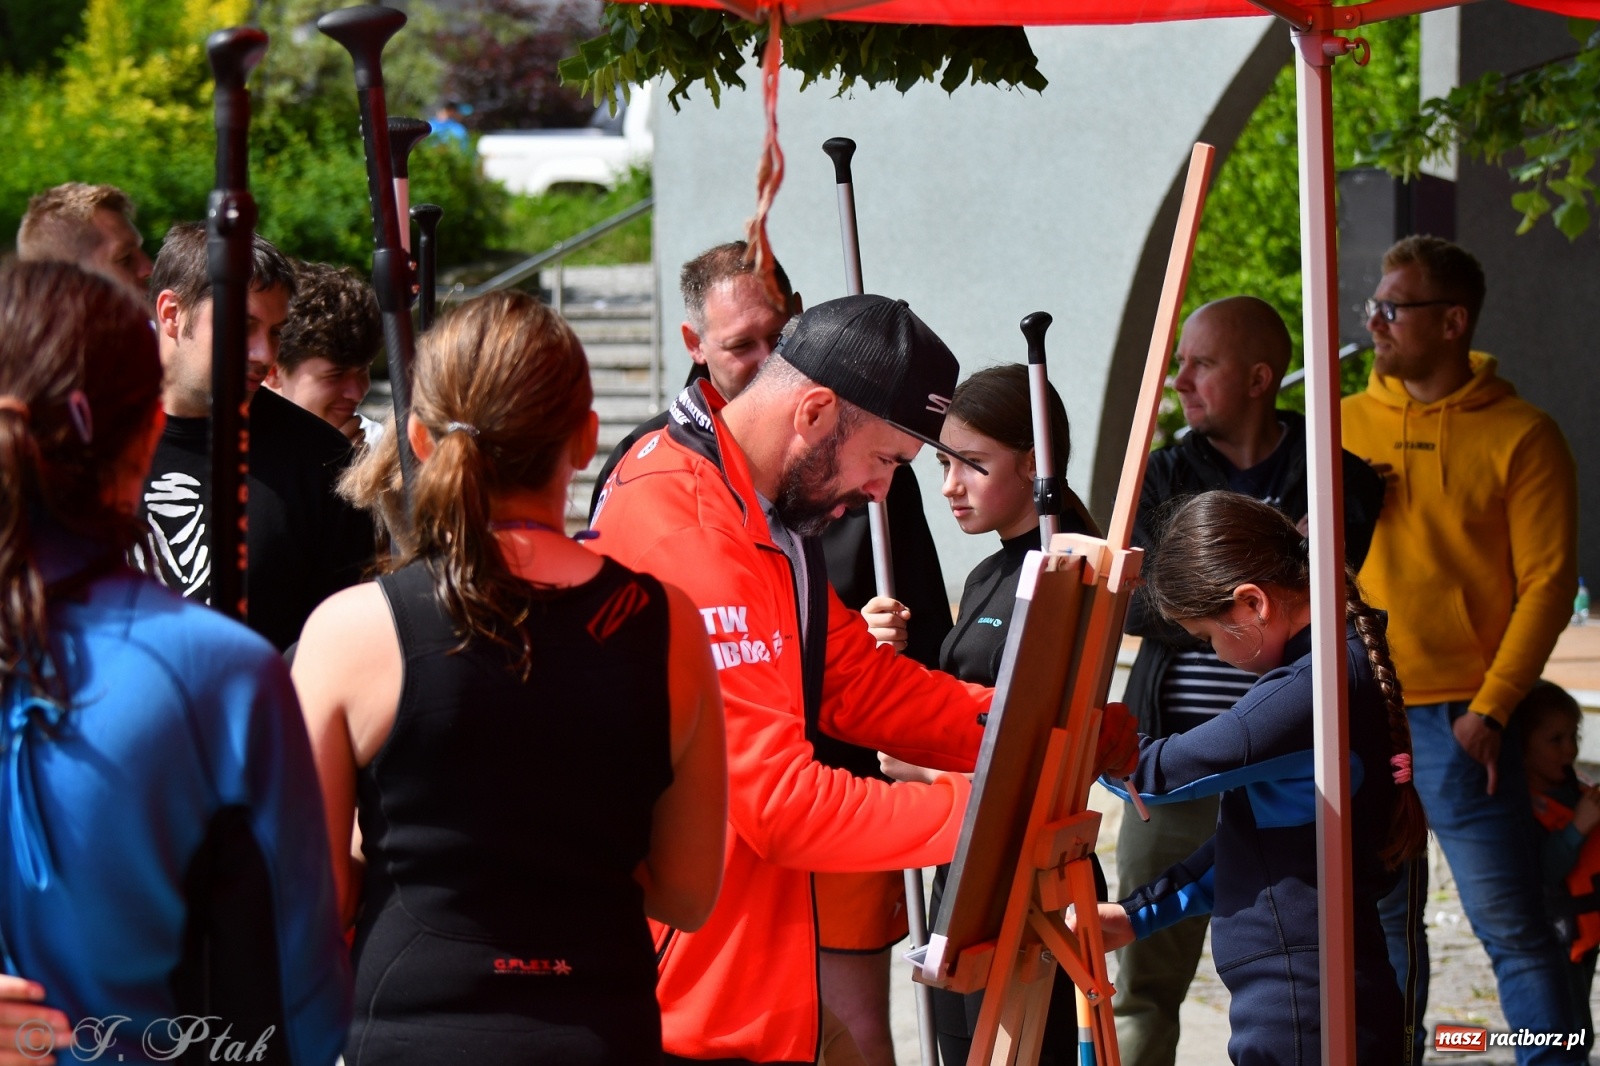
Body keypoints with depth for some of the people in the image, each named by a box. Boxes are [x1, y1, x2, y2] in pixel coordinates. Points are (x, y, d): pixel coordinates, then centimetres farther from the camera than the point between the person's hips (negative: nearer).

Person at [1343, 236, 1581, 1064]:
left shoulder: (1519, 436, -3)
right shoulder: (1347, 423, 9)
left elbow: (1548, 584, -5)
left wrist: (1491, 709, -13)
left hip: (1460, 718, -4)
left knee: (1510, 924, -4)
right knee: (1382, 920, 10)